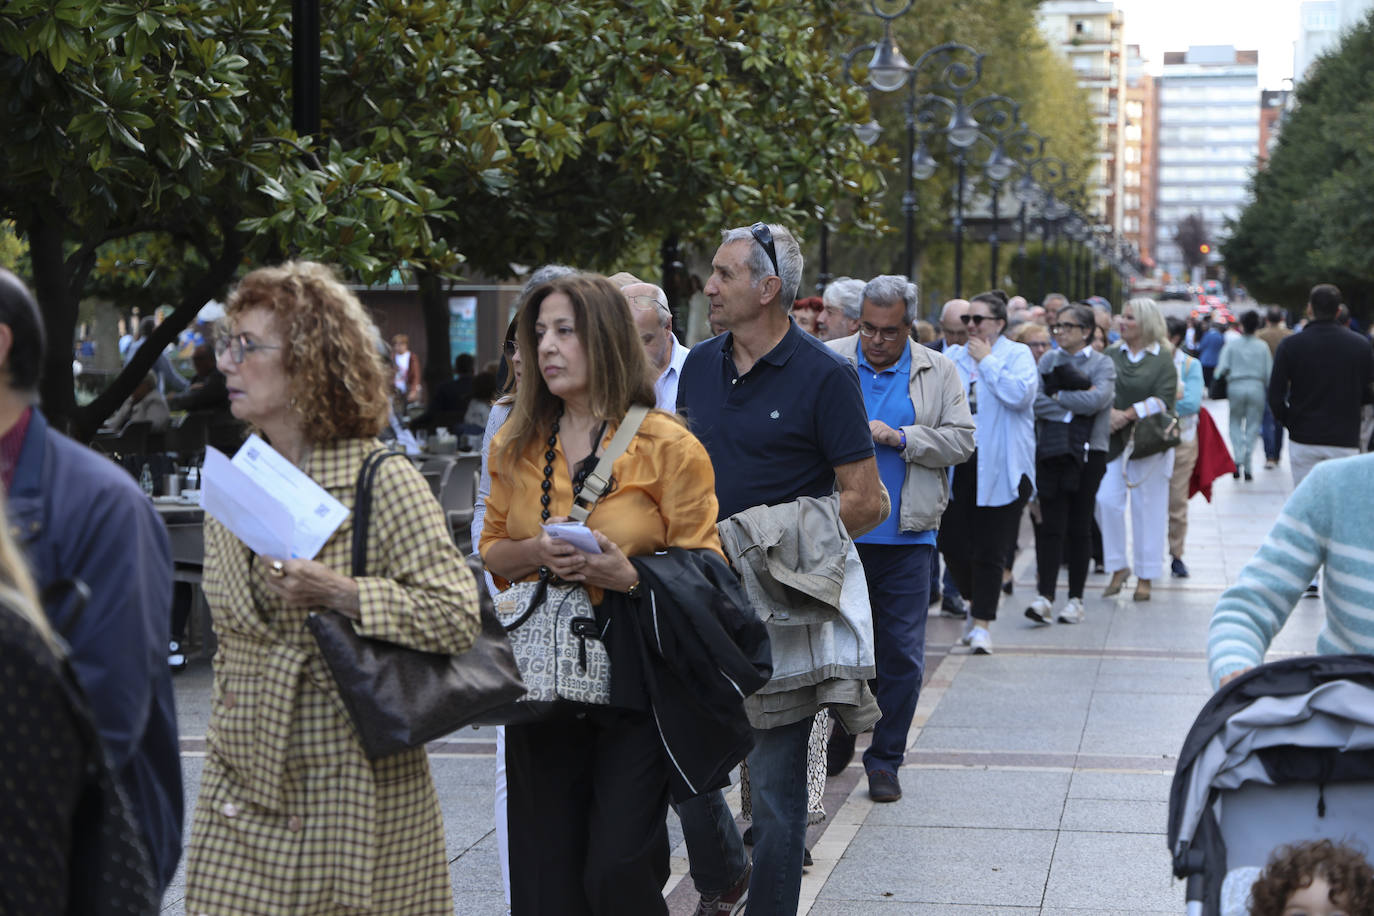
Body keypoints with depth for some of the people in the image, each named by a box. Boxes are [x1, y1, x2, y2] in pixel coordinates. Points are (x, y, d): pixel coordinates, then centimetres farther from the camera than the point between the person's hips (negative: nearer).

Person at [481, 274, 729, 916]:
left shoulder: (668, 446, -5)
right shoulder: (517, 446, 9)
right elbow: (491, 554, 14)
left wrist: (629, 574, -21)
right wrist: (539, 552, -7)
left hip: (634, 679, -4)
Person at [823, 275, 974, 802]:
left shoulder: (938, 373, 6)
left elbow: (961, 440, -1)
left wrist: (898, 437, -12)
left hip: (905, 538, 0)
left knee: (901, 654, 1)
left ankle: (885, 759, 13)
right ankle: (837, 740, 31)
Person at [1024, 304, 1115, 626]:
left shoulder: (1102, 364, 2)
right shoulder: (1048, 360, 11)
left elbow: (1096, 400, -16)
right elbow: (1034, 401, -2)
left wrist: (1057, 396, -7)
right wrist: (1074, 405, -9)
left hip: (1087, 453, -2)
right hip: (1050, 451, 2)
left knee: (1079, 526, 2)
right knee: (1051, 524, -6)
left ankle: (1076, 599, 10)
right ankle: (1045, 596, -11)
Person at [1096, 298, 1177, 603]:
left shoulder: (1163, 358, -1)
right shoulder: (1112, 355, 10)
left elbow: (1163, 400, -10)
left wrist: (1128, 414, -15)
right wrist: (1111, 413, -15)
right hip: (1113, 440, 3)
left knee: (1147, 508, 1)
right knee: (1106, 500, -8)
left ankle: (1145, 577, 10)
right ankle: (1118, 568, 7)